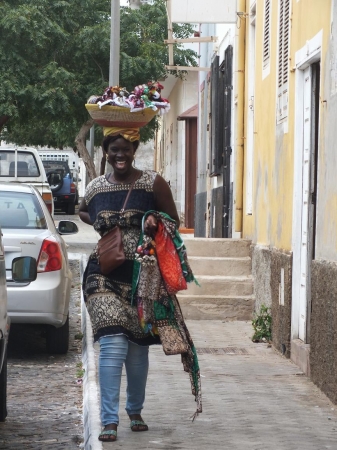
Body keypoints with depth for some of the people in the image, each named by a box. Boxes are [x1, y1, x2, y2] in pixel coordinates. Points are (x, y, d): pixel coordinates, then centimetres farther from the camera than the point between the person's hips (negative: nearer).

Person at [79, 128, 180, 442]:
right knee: (113, 343, -14)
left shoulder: (152, 183, -2)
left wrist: (155, 224, -17)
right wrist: (98, 223, 6)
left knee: (138, 348, 10)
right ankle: (109, 421, -12)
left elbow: (173, 221, 5)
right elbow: (82, 211, 27)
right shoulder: (96, 187, 5)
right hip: (104, 275, 0)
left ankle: (135, 411, 32)